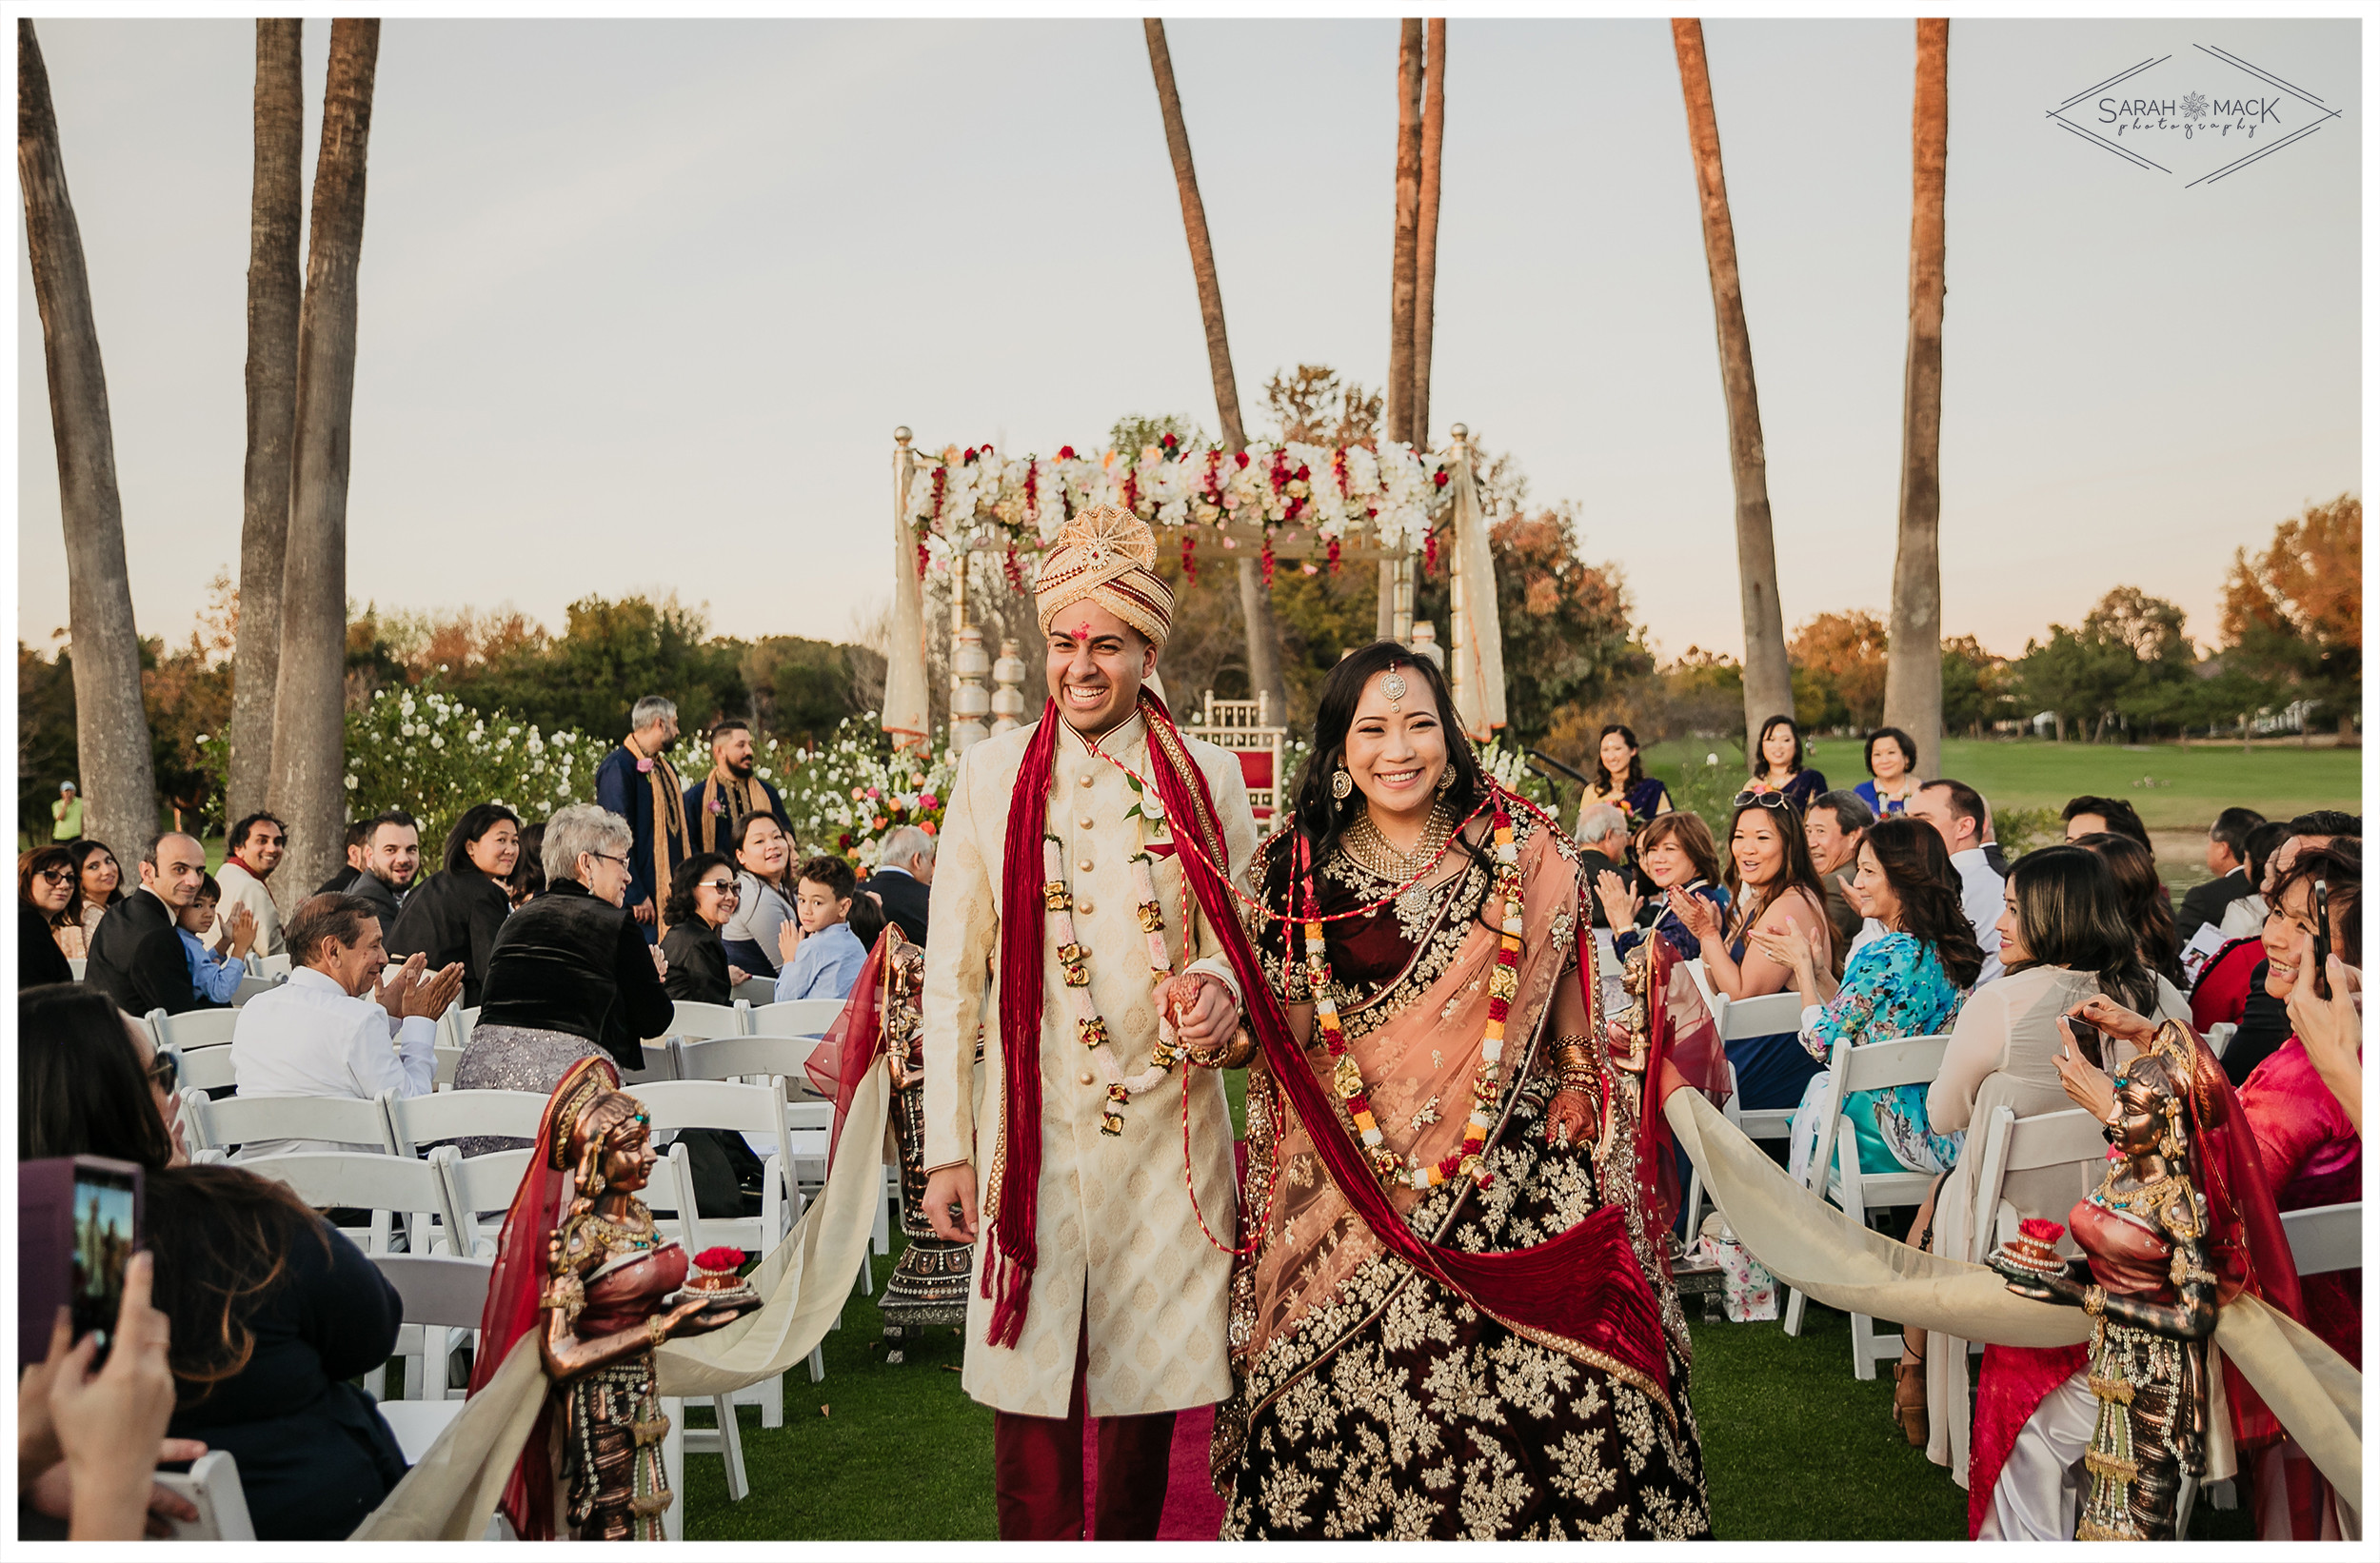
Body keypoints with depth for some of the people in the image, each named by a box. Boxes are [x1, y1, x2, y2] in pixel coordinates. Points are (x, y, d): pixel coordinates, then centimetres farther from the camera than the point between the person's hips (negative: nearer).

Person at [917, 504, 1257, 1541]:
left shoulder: (1207, 776, 4)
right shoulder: (994, 773, 2)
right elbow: (952, 973, 4)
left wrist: (1220, 985, -14)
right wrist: (946, 1148, 0)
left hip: (1168, 1122, 1)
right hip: (1033, 1120, -1)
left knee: (1150, 1375, 9)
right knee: (1029, 1381, 2)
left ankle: (1127, 1543, 28)